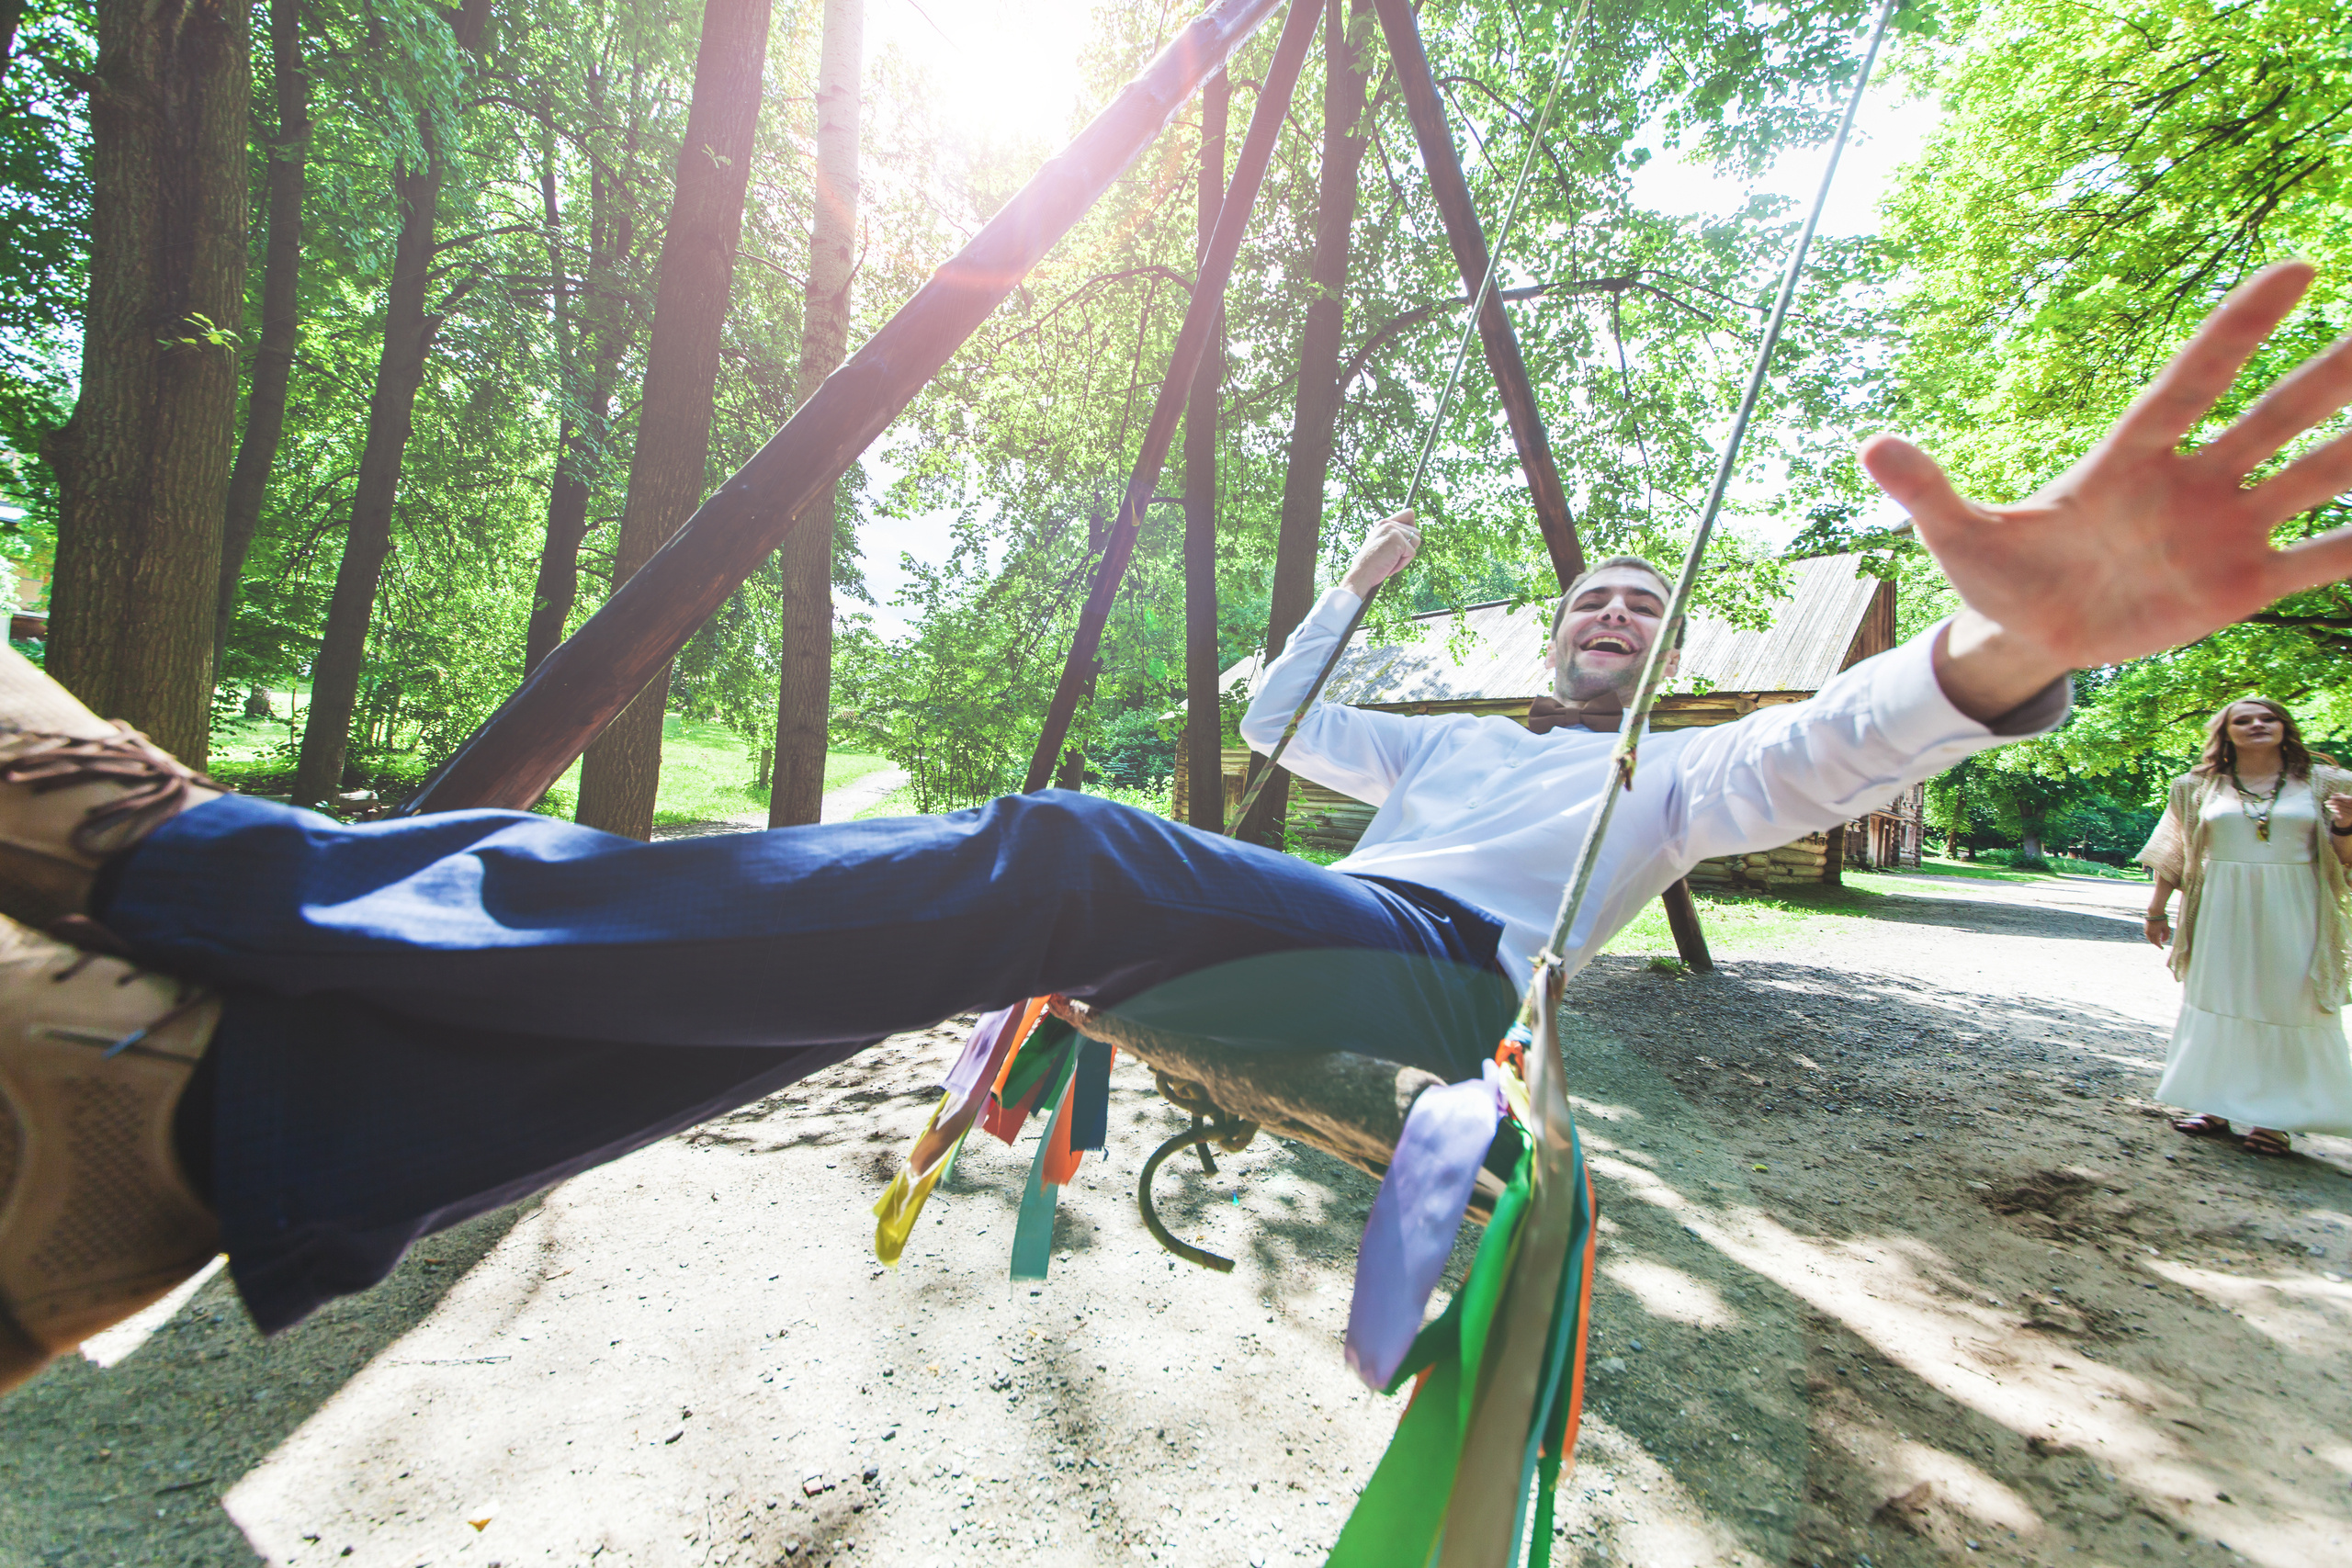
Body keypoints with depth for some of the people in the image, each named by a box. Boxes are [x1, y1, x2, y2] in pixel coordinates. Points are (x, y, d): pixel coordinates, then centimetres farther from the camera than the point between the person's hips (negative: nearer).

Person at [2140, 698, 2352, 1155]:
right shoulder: (2199, 787, 7)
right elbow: (2174, 855, 10)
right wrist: (2156, 910, 10)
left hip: (2293, 915, 0)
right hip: (2222, 913, 1)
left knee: (2287, 1009, 1)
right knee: (2216, 1003, 4)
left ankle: (2272, 1118, 8)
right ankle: (2215, 1105, 14)